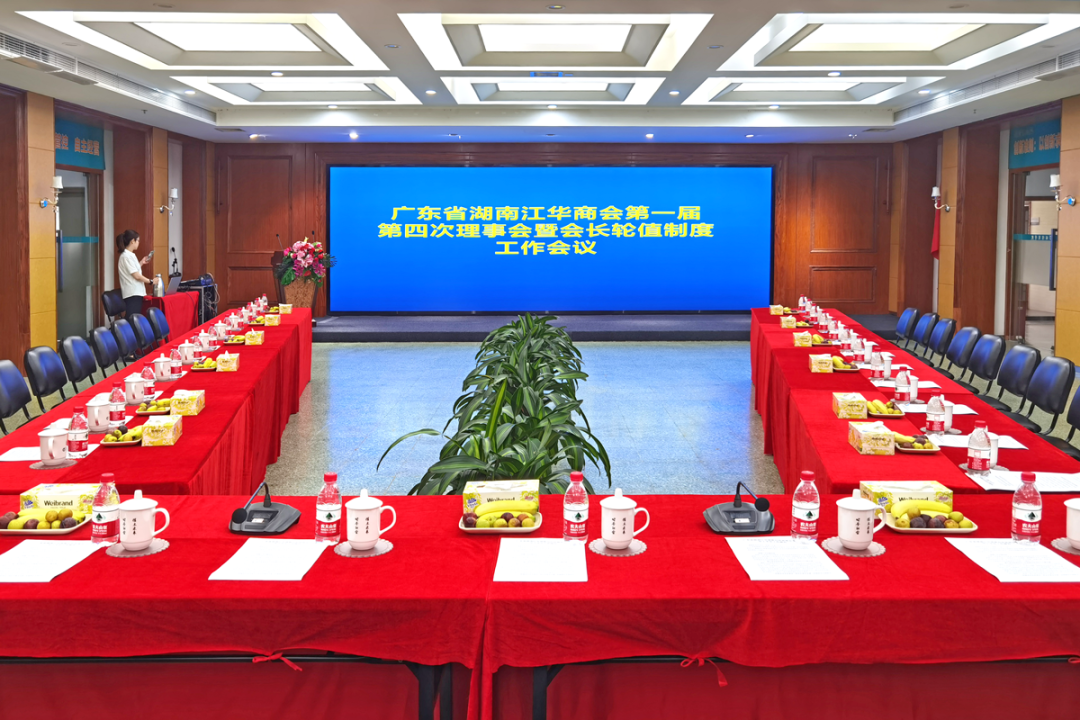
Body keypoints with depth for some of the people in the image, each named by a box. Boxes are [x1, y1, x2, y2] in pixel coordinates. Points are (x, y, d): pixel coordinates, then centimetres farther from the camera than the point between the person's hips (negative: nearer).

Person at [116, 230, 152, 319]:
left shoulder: (129, 255, 16)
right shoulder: (127, 256, -13)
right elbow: (136, 276, -14)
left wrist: (141, 263, 20)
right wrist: (151, 281, -4)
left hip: (135, 293, 10)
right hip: (133, 294, -10)